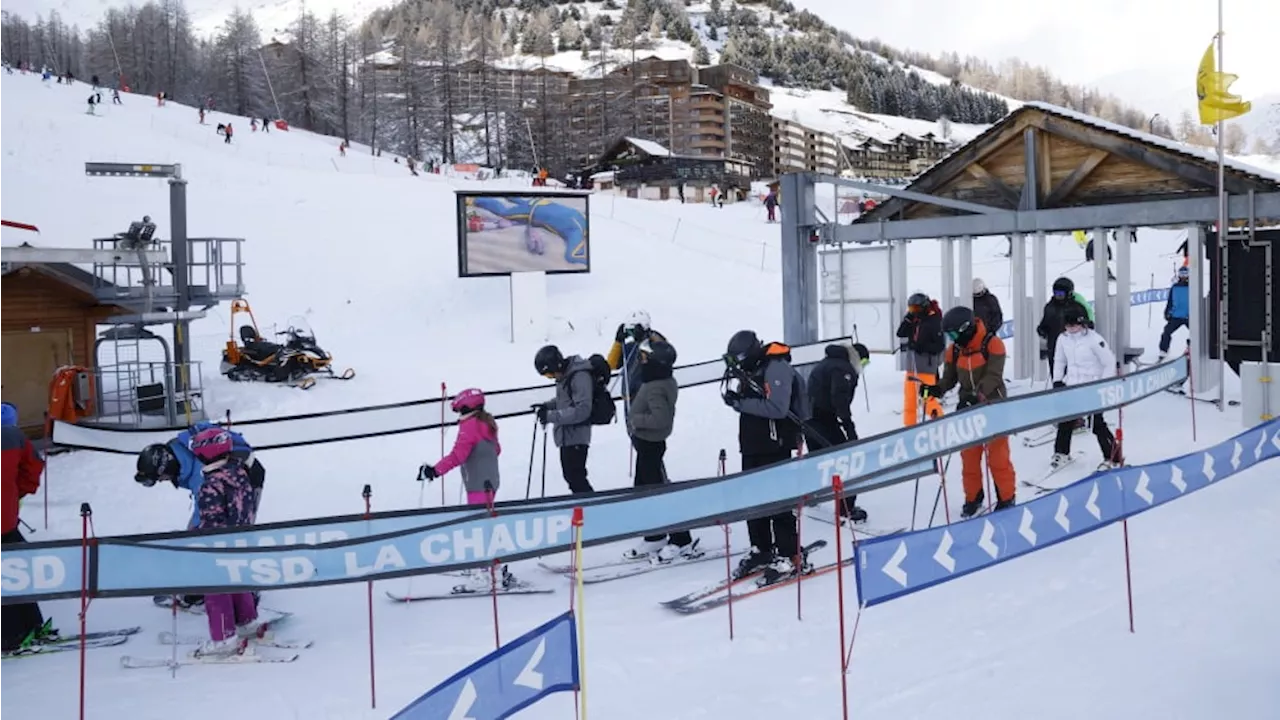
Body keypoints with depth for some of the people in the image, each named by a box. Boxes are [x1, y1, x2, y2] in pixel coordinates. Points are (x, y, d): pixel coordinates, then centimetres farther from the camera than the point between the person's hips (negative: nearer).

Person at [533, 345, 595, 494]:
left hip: (576, 436, -10)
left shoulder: (580, 376, -21)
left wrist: (551, 416, -25)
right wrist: (548, 406, 3)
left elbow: (582, 410, -24)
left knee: (576, 477, -9)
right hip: (566, 436, 10)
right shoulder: (564, 375, 7)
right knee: (570, 475, 16)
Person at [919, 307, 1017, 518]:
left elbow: (992, 377, -23)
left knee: (997, 456, -1)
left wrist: (976, 395, -36)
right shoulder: (954, 350, 1)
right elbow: (950, 378, 3)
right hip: (967, 409, 5)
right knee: (969, 456, 9)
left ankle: (1006, 498, 14)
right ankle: (973, 497, 23)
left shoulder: (992, 344, -15)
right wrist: (937, 389, -18)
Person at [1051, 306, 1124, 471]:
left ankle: (1113, 457, 8)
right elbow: (1059, 360, 16)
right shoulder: (1063, 339, 1)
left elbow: (1109, 362, -11)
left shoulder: (1094, 339, -17)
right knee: (1065, 420, 10)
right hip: (1071, 385, 6)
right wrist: (1057, 380, 8)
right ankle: (1061, 452, 27)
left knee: (1097, 424, -4)